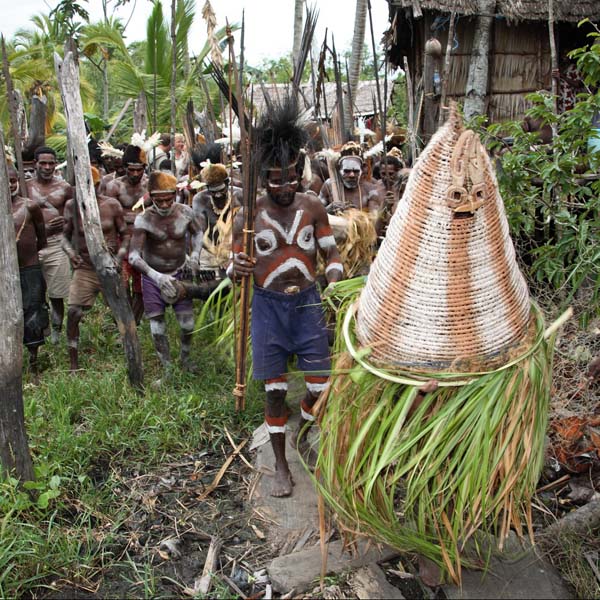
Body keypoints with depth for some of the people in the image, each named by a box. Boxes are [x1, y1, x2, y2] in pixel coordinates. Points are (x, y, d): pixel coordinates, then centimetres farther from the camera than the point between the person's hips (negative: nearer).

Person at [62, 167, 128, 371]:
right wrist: (69, 251, -13)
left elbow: (125, 234, 2)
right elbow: (66, 235, 8)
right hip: (84, 269, 1)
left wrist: (120, 256, -16)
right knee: (73, 313, -11)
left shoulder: (112, 205, -6)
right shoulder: (72, 206, -2)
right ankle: (74, 365, 1)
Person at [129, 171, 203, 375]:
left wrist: (195, 253, -9)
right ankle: (168, 368, 20)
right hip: (152, 277, -2)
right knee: (157, 326, 3)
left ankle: (185, 358, 31)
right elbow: (133, 256, -27)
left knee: (188, 323, 3)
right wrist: (157, 277, -39)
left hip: (179, 274, 2)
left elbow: (197, 233, 10)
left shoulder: (185, 212, -12)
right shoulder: (144, 220, -21)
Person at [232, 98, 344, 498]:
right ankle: (281, 466, 24)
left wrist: (334, 277, -17)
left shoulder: (313, 208, -2)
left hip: (308, 302, 2)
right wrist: (238, 269, -25)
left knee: (321, 386, 5)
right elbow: (236, 266, 0)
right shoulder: (249, 217, -6)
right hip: (269, 305, -1)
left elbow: (331, 253, 5)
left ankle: (303, 431, 39)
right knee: (275, 390, 7)